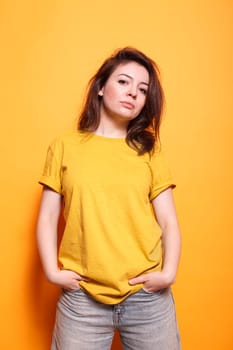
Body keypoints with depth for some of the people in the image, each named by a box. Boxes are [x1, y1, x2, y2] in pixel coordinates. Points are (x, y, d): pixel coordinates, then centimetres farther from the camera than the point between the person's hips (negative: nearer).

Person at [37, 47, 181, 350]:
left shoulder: (149, 152, 4)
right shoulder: (64, 146, 2)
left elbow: (169, 223, 1)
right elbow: (48, 218, 2)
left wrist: (168, 273, -11)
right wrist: (52, 271, -8)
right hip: (81, 297, -1)